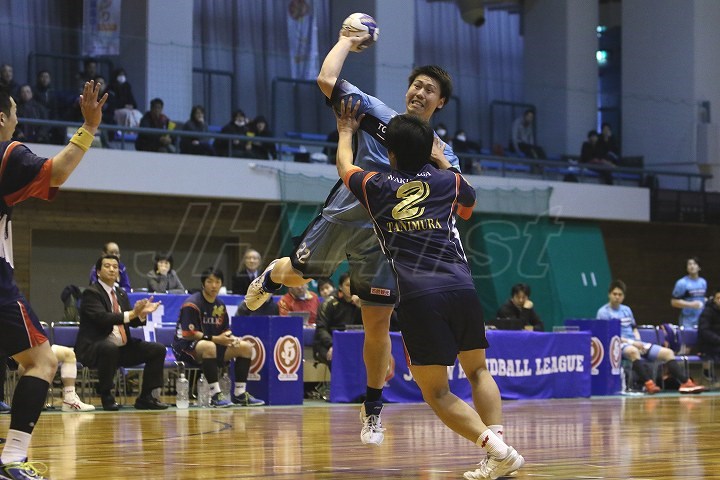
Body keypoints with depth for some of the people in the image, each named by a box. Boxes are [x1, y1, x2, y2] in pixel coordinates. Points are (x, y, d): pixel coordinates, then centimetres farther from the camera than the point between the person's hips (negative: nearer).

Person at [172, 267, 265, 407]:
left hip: (214, 344, 8)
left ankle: (239, 394, -4)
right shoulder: (192, 304, -13)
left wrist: (231, 338, -11)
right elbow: (189, 334, -21)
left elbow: (225, 332, 14)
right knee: (209, 346, -41)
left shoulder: (220, 306, 12)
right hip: (186, 347, -8)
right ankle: (215, 395, -39)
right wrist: (216, 339, -25)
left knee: (246, 346, -3)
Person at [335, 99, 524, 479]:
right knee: (477, 370, 21)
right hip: (462, 288, 2)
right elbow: (470, 199, 39)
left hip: (418, 297, -2)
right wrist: (443, 162, 46)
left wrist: (346, 132, 53)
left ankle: (495, 448, -14)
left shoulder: (375, 186, 12)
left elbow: (344, 166, 36)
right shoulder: (447, 181, 14)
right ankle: (498, 440, 1)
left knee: (435, 391, 4)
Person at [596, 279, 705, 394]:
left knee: (668, 352, -7)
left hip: (635, 343, 8)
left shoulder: (627, 310, 21)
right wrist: (631, 342, -16)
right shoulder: (603, 312, -1)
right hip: (619, 345, -8)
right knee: (633, 351, -43)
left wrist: (639, 342, 4)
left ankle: (685, 383, -16)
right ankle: (648, 384, -55)